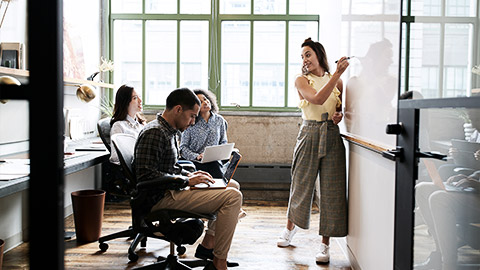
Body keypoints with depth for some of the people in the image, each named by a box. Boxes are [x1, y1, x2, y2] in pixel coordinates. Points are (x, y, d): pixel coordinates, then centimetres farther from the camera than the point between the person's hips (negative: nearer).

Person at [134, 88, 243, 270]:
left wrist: (190, 175, 8)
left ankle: (208, 243, 15)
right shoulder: (154, 133, -17)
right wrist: (187, 180, -20)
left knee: (232, 186, 21)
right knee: (233, 197, -20)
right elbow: (146, 175, -24)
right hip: (162, 198, -11)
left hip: (170, 191, 11)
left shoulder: (168, 131, 16)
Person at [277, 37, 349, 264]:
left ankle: (325, 245, 7)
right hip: (309, 134, -2)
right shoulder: (301, 81, 3)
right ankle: (290, 228, 34)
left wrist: (339, 115, 0)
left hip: (332, 137, 2)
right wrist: (337, 73, -20)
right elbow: (317, 99, -16)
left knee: (331, 190, -1)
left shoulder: (337, 81, 12)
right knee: (301, 185, 7)